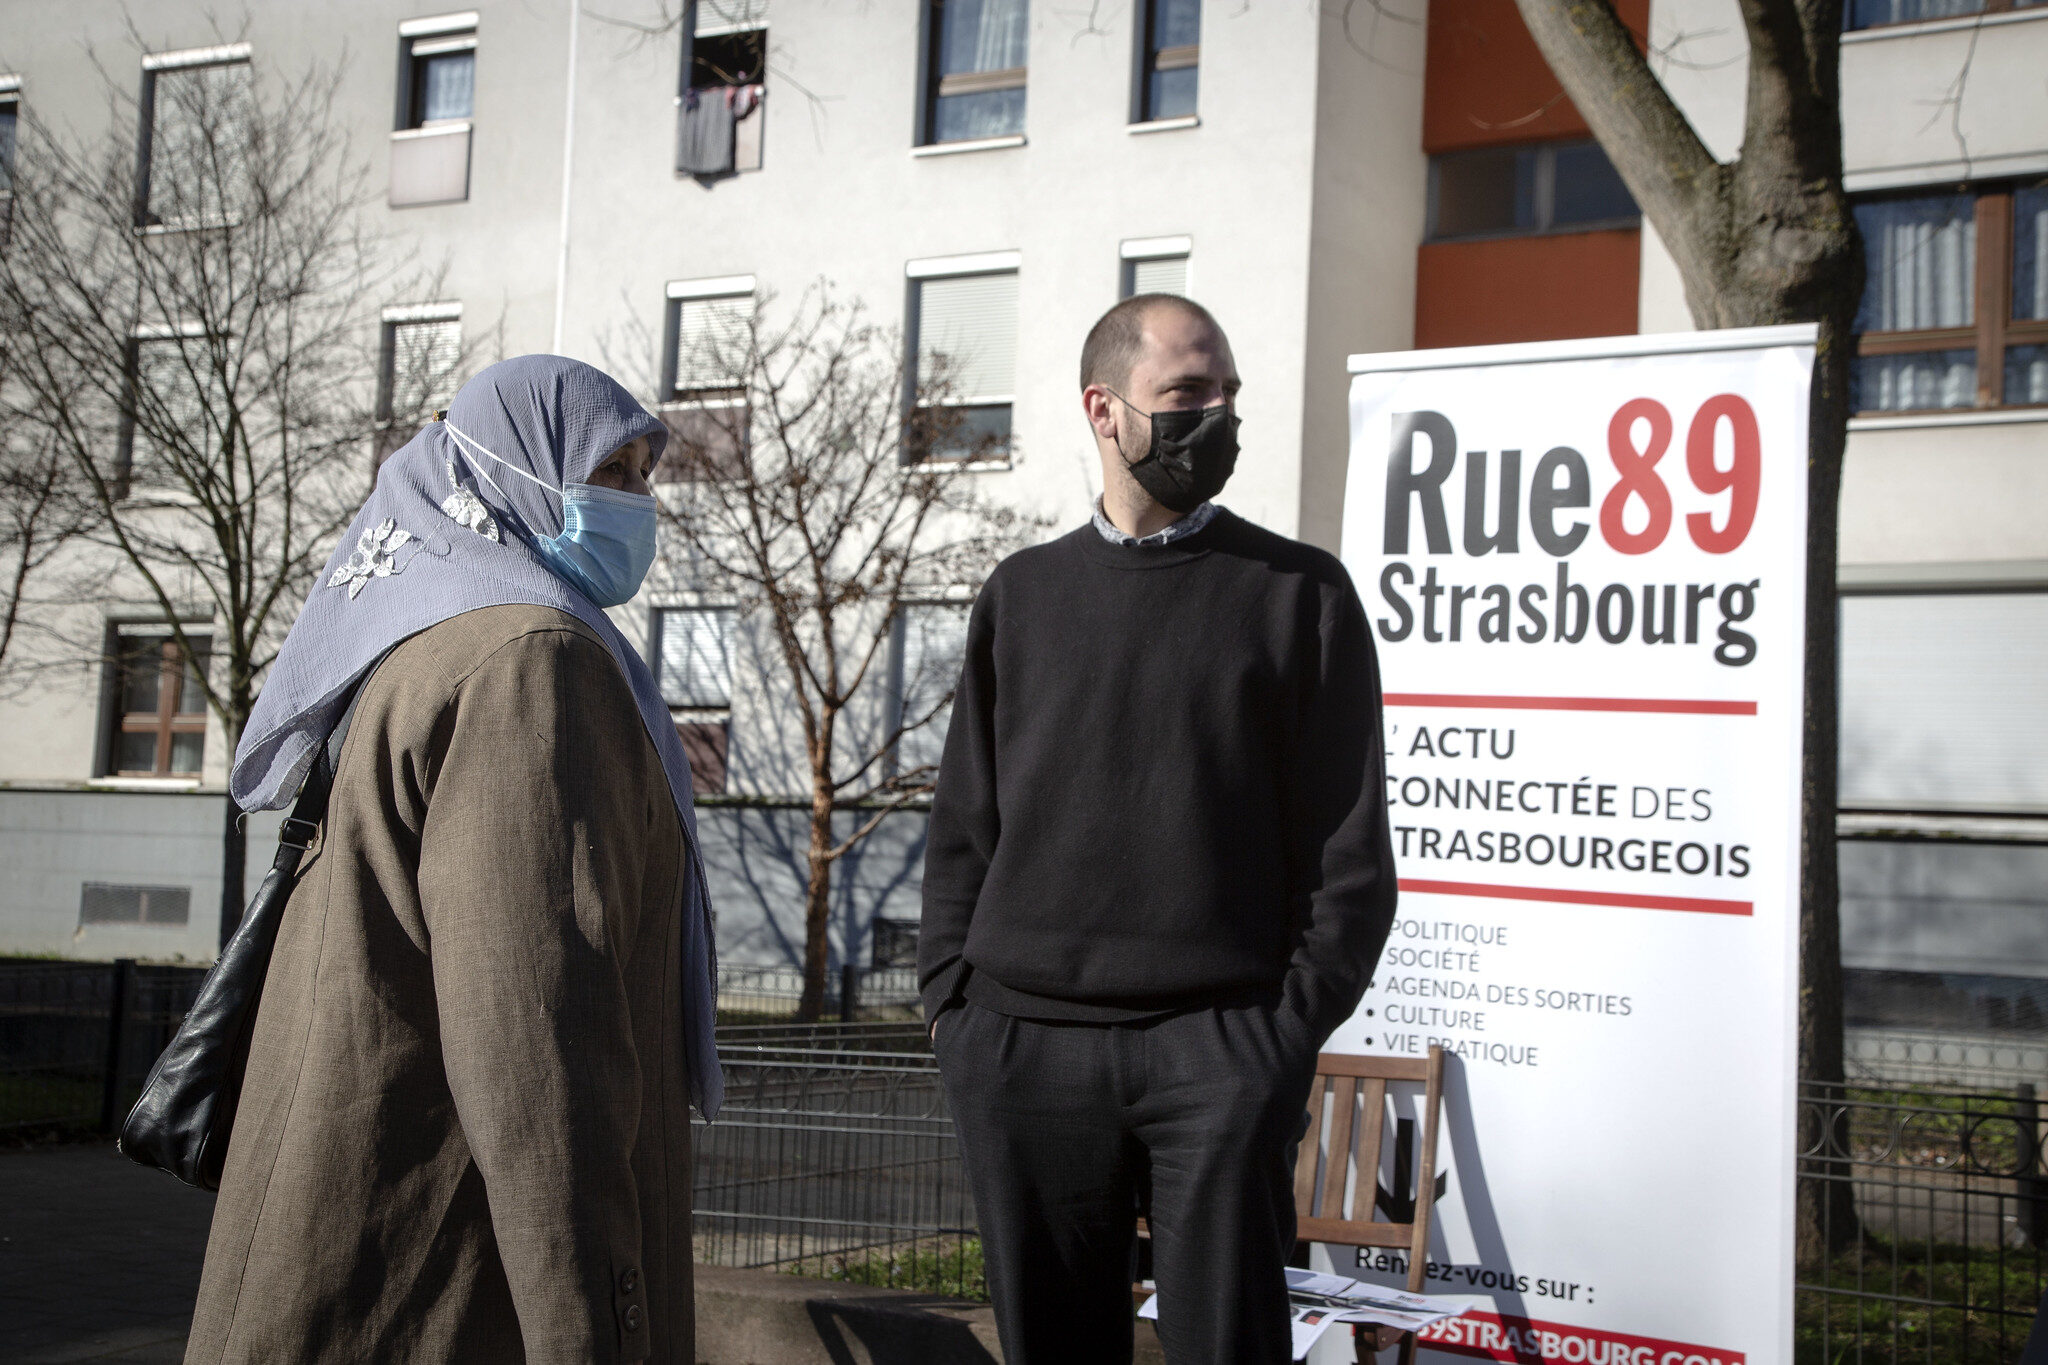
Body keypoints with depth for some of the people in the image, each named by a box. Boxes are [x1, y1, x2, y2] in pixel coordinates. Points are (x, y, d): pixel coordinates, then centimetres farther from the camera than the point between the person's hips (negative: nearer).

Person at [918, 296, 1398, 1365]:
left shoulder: (1300, 592, 6)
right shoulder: (1021, 595, 13)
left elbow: (1349, 845, 2)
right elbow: (964, 824, 14)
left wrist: (1292, 1026, -6)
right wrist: (952, 1004, 4)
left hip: (1220, 1049, -2)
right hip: (1022, 1050, 3)